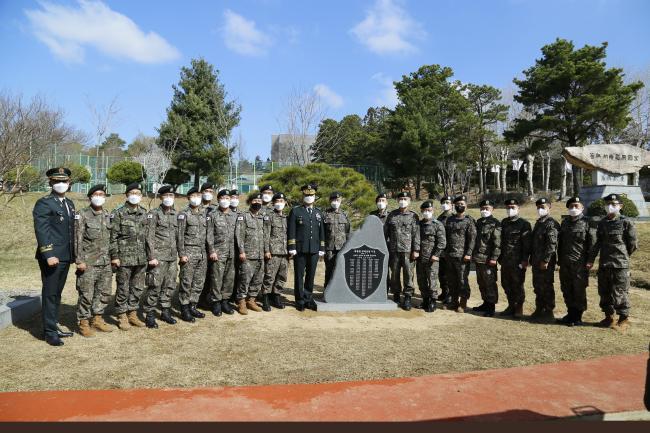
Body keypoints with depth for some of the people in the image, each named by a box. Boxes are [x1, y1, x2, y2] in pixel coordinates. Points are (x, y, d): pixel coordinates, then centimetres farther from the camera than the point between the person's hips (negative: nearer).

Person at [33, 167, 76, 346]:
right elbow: (41, 230, -16)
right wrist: (49, 255, -23)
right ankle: (49, 332, 9)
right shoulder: (44, 203, -8)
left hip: (66, 257, 7)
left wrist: (74, 253, 14)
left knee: (57, 293, 14)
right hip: (52, 257, -7)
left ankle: (53, 327, 25)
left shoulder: (69, 203, 15)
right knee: (50, 294, 0)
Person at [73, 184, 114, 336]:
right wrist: (79, 260, -13)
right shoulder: (82, 215, -5)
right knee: (86, 294, 0)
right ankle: (83, 323, 13)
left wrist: (113, 258, 13)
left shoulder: (108, 216, 11)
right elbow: (78, 239, -8)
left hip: (106, 263, 6)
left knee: (105, 293, 11)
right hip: (88, 263, -6)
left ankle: (97, 319, 25)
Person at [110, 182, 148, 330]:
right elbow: (113, 237, -7)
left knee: (138, 288, 12)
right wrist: (114, 256, -11)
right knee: (123, 289, 4)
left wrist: (149, 255, 12)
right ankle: (122, 316, 17)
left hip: (141, 258, 5)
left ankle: (132, 314, 25)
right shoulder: (118, 213, -6)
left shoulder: (144, 213, 10)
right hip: (125, 258, -5)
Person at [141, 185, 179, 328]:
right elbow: (149, 237, -9)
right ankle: (149, 315, 7)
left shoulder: (176, 215, 12)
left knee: (170, 286, 10)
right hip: (158, 256, -6)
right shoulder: (154, 214, -5)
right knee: (155, 287, -3)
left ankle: (165, 312, 23)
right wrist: (152, 257, -14)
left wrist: (180, 254, 14)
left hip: (172, 257, 6)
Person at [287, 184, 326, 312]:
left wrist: (322, 249, 9)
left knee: (311, 276, 9)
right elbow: (291, 231, -3)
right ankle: (300, 301, 13)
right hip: (300, 250, -3)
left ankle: (308, 299, 20)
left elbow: (322, 232, 14)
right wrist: (292, 248, -9)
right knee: (299, 276, 3)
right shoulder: (295, 211, 1)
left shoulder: (319, 212, 14)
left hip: (314, 250, 3)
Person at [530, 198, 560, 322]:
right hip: (536, 261, 9)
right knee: (537, 287, 14)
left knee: (546, 287, -1)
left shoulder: (551, 224, -11)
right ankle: (539, 310, 23)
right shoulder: (538, 223, 17)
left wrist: (546, 260, -21)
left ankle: (548, 312, 9)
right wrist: (532, 259, 16)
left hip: (546, 262, -9)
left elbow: (552, 244, -19)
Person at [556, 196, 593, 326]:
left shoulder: (587, 222, -3)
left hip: (579, 264, -6)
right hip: (565, 263, 6)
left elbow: (592, 244, -5)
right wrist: (560, 259, 13)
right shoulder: (564, 222, 13)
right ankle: (570, 314, 24)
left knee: (579, 291, 1)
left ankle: (577, 317, 11)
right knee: (567, 291, 11)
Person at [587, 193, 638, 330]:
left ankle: (624, 319, 14)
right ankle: (609, 317, 25)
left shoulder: (626, 223, -6)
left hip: (620, 265, -5)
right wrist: (591, 260, 4)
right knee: (604, 293, 11)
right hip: (603, 264, 6)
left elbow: (633, 245, -2)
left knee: (619, 293, -1)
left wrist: (622, 256, 7)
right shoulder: (602, 223, 10)